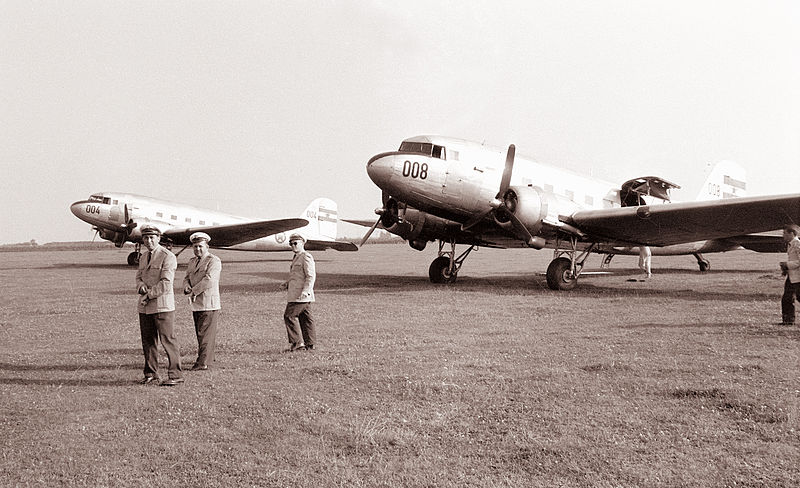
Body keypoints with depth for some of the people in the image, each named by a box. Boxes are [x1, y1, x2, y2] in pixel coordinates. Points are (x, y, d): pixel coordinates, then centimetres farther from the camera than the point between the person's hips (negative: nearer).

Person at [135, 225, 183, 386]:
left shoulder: (168, 257, -8)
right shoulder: (143, 258, 18)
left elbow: (166, 283, -14)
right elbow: (138, 278, 18)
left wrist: (149, 294, -12)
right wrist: (141, 286, -5)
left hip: (162, 305, -7)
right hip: (145, 307, 7)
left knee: (168, 340, -5)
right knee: (148, 341, 10)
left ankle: (175, 375, 0)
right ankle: (151, 374, 20)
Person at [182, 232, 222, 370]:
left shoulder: (214, 261, -6)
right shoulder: (192, 262, 19)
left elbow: (209, 280, -17)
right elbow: (187, 278, 17)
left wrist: (194, 291, -14)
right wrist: (187, 286, -6)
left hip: (208, 304, -7)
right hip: (196, 304, 7)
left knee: (205, 334, -7)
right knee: (200, 334, 10)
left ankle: (203, 363, -5)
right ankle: (207, 358, 18)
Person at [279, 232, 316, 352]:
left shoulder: (306, 257, -10)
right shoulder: (296, 258, 21)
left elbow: (311, 276, -17)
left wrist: (305, 291, -26)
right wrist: (286, 285, 15)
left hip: (301, 295, -10)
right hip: (296, 295, 10)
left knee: (289, 316, -11)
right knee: (305, 318, 9)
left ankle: (297, 343, -9)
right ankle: (309, 344, 12)